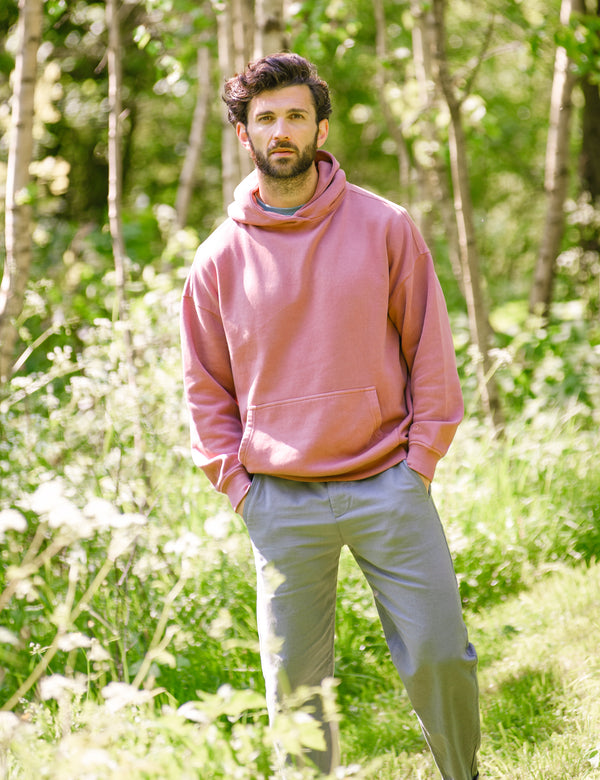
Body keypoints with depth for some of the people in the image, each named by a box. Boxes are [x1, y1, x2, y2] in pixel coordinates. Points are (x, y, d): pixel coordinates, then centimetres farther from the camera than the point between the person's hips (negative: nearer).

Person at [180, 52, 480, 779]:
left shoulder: (386, 228, 0)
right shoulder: (219, 257, 3)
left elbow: (430, 351, 3)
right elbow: (205, 387, 9)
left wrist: (421, 460, -2)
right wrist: (238, 485, 2)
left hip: (388, 487, -1)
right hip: (280, 506, 1)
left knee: (438, 655, 1)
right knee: (294, 680, 7)